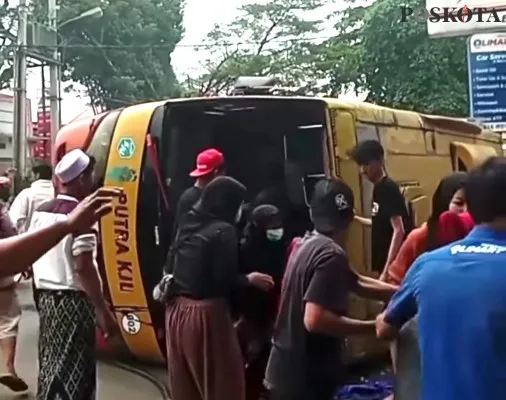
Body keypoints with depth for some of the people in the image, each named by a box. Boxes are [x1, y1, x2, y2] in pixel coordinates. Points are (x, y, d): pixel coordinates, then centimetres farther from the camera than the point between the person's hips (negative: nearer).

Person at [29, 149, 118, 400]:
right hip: (74, 300, -8)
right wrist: (103, 310, -19)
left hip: (47, 297, 8)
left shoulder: (41, 212, 8)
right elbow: (83, 267, -22)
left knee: (50, 365, 18)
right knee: (74, 372, -1)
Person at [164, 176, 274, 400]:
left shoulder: (189, 225, 10)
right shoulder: (223, 231, -13)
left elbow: (170, 267, 12)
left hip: (178, 309, 8)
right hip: (206, 313, -8)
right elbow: (225, 280, -16)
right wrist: (250, 280, 0)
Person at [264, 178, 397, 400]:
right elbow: (315, 320, -30)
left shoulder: (308, 245, 8)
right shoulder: (331, 255, -21)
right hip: (304, 378, -9)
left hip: (287, 370, 9)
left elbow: (357, 283, 14)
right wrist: (373, 327, -21)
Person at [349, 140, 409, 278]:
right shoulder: (378, 188, 10)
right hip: (384, 259, 9)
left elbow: (399, 230, -21)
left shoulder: (388, 188, -16)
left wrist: (387, 270, -24)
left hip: (393, 263, -9)